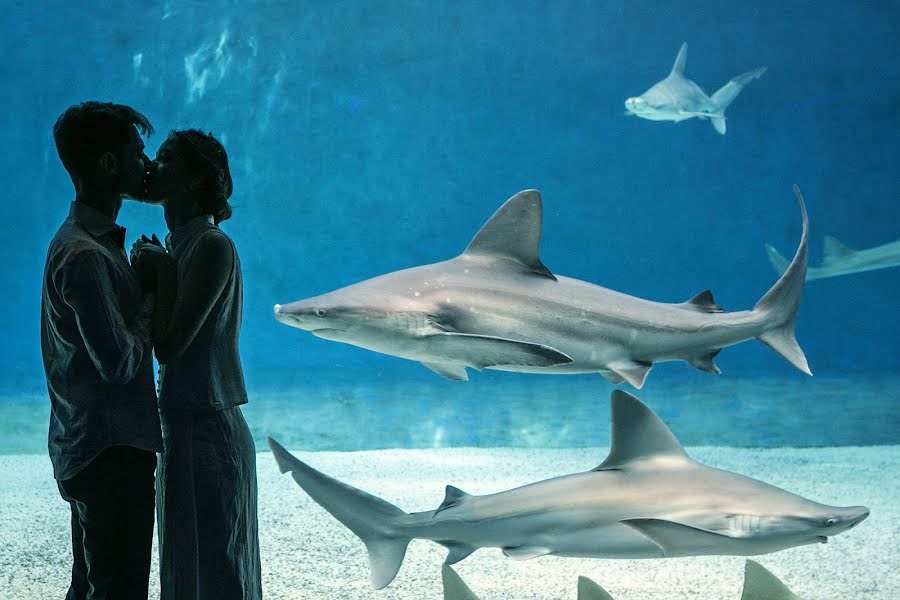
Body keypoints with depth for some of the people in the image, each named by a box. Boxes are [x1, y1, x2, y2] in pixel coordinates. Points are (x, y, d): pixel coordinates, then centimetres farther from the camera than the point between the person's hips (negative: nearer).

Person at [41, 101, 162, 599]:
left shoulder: (97, 240, 13)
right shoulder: (83, 255, -19)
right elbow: (119, 361, -23)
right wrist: (153, 295, -9)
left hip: (90, 449, 10)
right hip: (110, 450, -10)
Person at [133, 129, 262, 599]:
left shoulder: (212, 245, -14)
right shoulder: (179, 246, 14)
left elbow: (169, 345, -20)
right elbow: (167, 344, 13)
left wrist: (162, 270, -10)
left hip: (208, 432, -10)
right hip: (183, 428, 10)